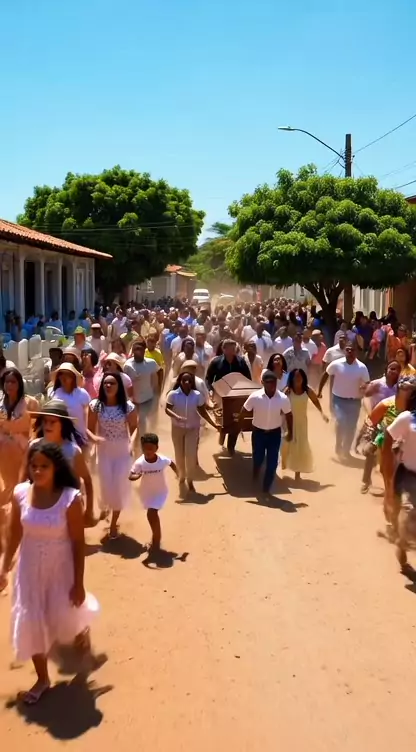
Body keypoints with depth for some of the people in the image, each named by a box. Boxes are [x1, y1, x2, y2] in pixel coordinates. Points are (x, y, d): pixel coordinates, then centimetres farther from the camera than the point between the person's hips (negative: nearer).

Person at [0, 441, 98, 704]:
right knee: (31, 622, 8)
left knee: (65, 616, 8)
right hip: (30, 568, 3)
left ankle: (83, 624, 48)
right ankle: (42, 678, 30)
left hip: (60, 568, -3)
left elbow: (78, 543, -15)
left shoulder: (70, 498, -22)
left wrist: (79, 583, -12)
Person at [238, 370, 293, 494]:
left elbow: (288, 415, -1)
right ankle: (255, 475, 51)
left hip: (275, 433, 1)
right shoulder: (255, 397, -20)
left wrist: (290, 432, 8)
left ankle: (266, 488, 21)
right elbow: (244, 411, -5)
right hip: (258, 432, 0)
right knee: (258, 458, 15)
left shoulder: (283, 398, -17)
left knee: (272, 463, 2)